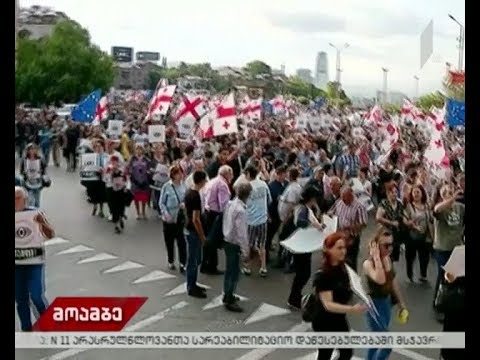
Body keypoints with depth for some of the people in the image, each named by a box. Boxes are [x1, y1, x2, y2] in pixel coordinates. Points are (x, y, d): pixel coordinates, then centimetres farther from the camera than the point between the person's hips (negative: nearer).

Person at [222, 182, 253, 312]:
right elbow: (241, 232, -23)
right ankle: (229, 301, 9)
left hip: (227, 241, 9)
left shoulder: (230, 204, 1)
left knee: (229, 270, 21)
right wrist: (245, 250, -16)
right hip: (234, 244, -9)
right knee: (234, 272, 1)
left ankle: (227, 295, 35)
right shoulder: (241, 210, -24)